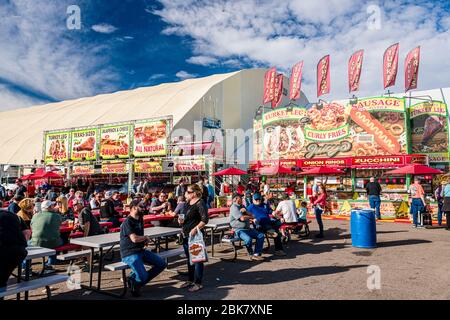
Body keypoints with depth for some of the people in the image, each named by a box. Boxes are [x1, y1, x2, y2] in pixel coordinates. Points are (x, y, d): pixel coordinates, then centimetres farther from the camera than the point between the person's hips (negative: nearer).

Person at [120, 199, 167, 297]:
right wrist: (146, 238, -5)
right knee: (143, 276, -26)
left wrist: (145, 240, 3)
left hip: (141, 250, 9)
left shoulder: (140, 220, 13)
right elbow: (134, 239, -25)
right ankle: (133, 278, 10)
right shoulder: (127, 222, -14)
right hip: (129, 254, -9)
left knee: (162, 264, -1)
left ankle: (138, 283, 6)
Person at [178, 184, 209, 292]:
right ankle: (190, 280, 30)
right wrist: (180, 220, 5)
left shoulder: (200, 203, -13)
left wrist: (196, 229, -24)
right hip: (185, 234, 9)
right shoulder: (187, 203, 12)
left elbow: (205, 219, -19)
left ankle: (198, 283, 8)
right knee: (189, 258, 17)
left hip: (195, 235, -9)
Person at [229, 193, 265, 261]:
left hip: (247, 228, 9)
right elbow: (242, 218, -19)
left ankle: (256, 254, -10)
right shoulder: (234, 207, -8)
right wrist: (250, 217, 1)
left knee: (261, 235, -6)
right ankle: (251, 254, -8)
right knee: (248, 239, -33)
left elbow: (251, 215, 15)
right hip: (239, 230, -9)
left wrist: (245, 211, -7)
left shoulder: (242, 206, 20)